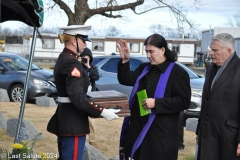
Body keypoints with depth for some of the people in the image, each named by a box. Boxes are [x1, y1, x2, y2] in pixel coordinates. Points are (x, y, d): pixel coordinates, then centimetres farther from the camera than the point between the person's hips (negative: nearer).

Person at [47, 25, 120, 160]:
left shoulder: (63, 59, 12)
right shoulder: (72, 63, -18)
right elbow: (77, 97, -25)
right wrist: (102, 112, -23)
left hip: (65, 118, 10)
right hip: (73, 121, -10)